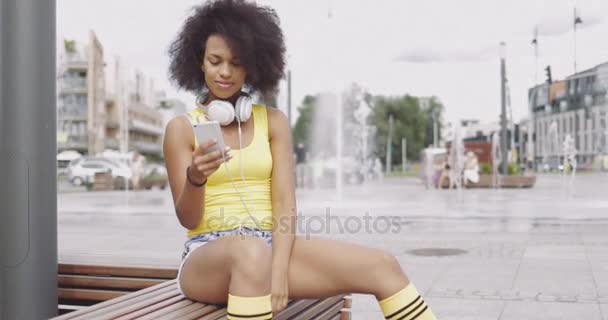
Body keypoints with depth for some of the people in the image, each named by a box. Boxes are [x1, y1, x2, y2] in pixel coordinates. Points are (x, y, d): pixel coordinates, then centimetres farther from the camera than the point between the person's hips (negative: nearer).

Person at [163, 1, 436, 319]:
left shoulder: (273, 121, 10)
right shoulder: (181, 128, 3)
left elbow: (285, 203, 0)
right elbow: (188, 219, -2)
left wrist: (279, 269, -17)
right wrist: (195, 177, -25)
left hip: (269, 248, 3)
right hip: (208, 258, -3)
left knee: (382, 266, -16)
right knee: (252, 253, -40)